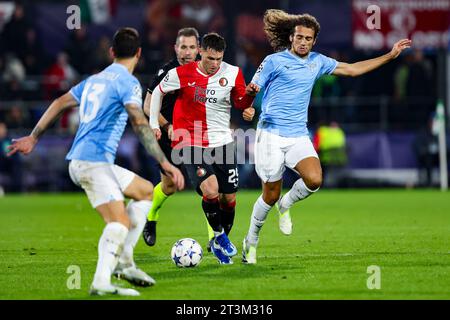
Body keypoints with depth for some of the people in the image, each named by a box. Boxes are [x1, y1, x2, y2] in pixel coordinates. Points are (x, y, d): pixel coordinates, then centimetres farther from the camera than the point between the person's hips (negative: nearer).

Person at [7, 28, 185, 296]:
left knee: (146, 191, 19)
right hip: (94, 161, -9)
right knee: (120, 222, -19)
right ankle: (102, 282, -36)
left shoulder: (95, 80, 20)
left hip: (79, 161, 9)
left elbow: (59, 104, 25)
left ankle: (123, 261, 11)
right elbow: (140, 124, -19)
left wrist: (34, 138, 32)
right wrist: (165, 163, -22)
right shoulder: (127, 82, -7)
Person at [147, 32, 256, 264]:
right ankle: (219, 235, 0)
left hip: (222, 142, 3)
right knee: (210, 190, -23)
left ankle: (220, 243, 27)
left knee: (229, 198, 4)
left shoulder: (232, 73, -3)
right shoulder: (181, 74, -7)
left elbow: (242, 103, 7)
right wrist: (154, 124, 10)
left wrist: (250, 95, -15)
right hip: (191, 144, -3)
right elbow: (158, 92, 10)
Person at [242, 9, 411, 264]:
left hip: (299, 136, 4)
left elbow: (352, 69, 20)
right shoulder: (274, 61, -3)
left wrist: (391, 55, 19)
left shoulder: (317, 61, 12)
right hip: (271, 135, -4)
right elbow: (251, 91, -2)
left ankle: (286, 205, 9)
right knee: (271, 195, -1)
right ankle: (251, 241, 23)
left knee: (314, 180, -22)